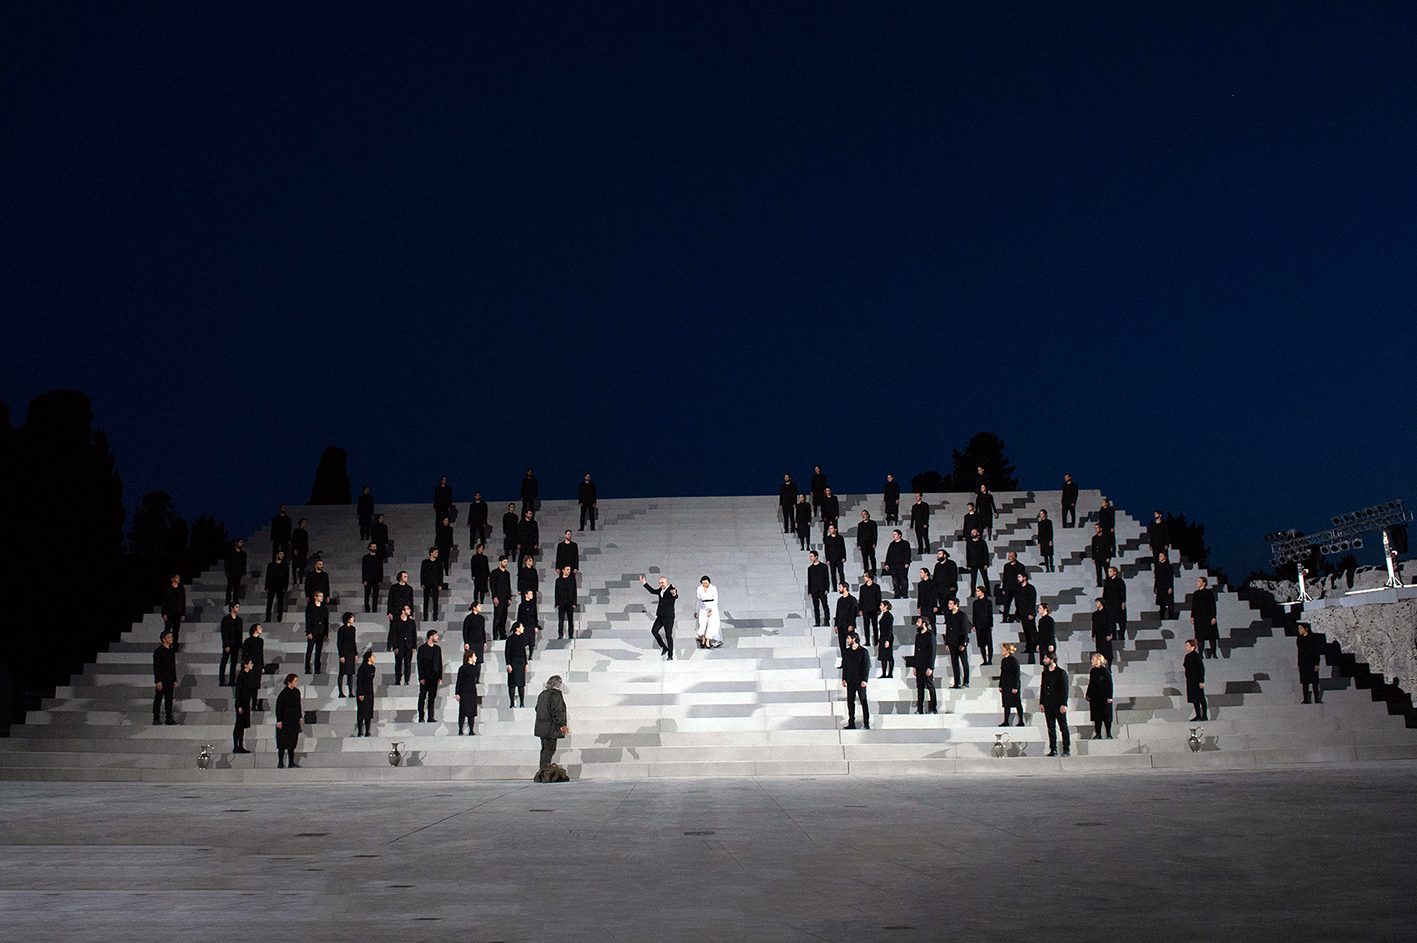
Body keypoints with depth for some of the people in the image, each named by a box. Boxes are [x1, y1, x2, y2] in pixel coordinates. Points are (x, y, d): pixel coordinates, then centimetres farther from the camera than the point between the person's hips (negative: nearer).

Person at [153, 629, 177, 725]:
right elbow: (156, 667, -11)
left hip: (170, 680, 7)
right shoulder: (158, 651, -8)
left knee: (169, 699, 8)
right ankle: (156, 719, 3)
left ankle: (169, 718, 12)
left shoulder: (171, 651, 14)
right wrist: (158, 681, -16)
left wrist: (175, 680, 15)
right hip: (161, 680, -7)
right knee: (158, 699, -1)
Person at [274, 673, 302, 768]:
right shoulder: (284, 693, -16)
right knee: (283, 742, -2)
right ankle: (280, 763, 6)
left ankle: (292, 763, 17)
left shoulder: (297, 692, 5)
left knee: (293, 741, 10)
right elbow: (278, 708, -13)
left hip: (294, 721, 7)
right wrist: (279, 720, -15)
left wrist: (300, 717, 15)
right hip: (285, 721, -7)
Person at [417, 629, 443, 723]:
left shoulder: (438, 648, 13)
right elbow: (420, 664, -3)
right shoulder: (422, 648, -1)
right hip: (425, 677, -4)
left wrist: (440, 676, 7)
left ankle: (430, 717, 6)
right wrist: (421, 677, -10)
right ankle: (421, 717, 6)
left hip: (434, 677, 4)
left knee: (432, 697, 3)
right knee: (422, 697, 0)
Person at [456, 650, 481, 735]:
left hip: (472, 692, 6)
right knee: (463, 712, -5)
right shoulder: (463, 668, -7)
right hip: (464, 692, -6)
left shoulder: (476, 667, 11)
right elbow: (458, 682, -6)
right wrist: (457, 693, -10)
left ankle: (471, 730, 9)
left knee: (472, 712, 5)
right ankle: (460, 730, 1)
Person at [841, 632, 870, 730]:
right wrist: (844, 679, 8)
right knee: (850, 701, 4)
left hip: (860, 681, -5)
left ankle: (866, 723, 9)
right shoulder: (846, 651, 10)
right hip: (850, 681, 5)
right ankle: (851, 723, 10)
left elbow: (867, 666, -6)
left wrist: (864, 680, -12)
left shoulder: (863, 651, -5)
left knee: (863, 701, 1)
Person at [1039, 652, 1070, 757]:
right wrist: (1041, 703, 10)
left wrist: (1063, 704, -13)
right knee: (1051, 728, 5)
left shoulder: (1061, 673, -4)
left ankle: (1066, 749, 3)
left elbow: (1064, 689, -7)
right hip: (1047, 705, 6)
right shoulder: (1045, 673, 14)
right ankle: (1053, 749, 9)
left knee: (1063, 727, -1)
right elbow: (1042, 688, 18)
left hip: (1059, 705, -6)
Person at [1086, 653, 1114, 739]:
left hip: (1104, 697, -6)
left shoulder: (1105, 671, -9)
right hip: (1094, 697, 6)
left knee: (1106, 715, -1)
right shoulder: (1093, 671, 9)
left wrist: (1109, 697, -13)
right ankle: (1098, 734, 10)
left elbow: (1109, 684, -9)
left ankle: (1109, 734, 7)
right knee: (1096, 716, 6)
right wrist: (1087, 694, 14)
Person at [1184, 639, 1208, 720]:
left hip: (1197, 681, -8)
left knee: (1200, 698, -3)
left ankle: (1205, 716, 2)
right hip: (1190, 681, 8)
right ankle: (1198, 715, 16)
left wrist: (1201, 681, -17)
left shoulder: (1196, 655, -13)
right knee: (1194, 699, 9)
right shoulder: (1187, 656, 12)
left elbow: (1202, 669, -14)